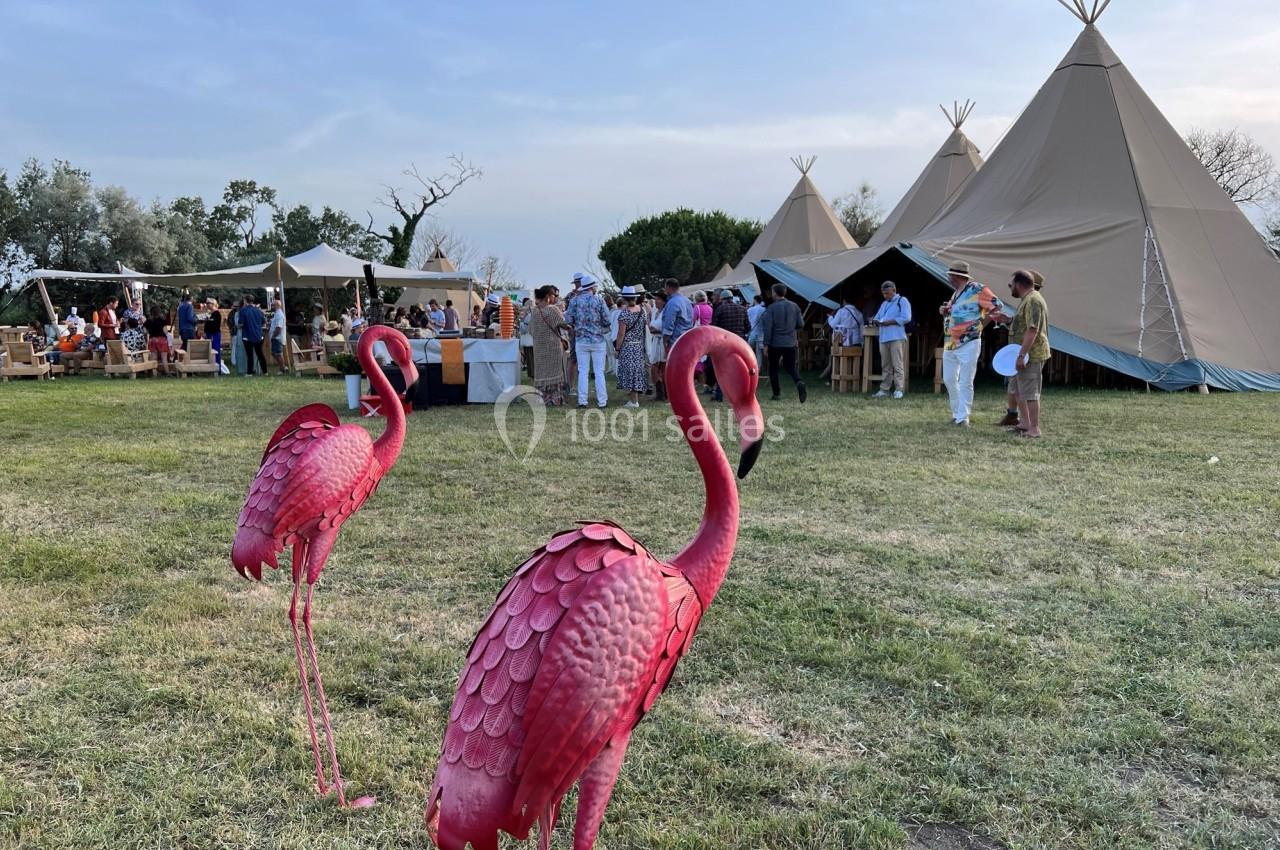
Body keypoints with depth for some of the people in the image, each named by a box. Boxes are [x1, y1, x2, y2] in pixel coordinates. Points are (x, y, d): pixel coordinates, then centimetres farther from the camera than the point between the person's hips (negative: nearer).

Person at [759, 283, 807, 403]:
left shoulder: (771, 308, -10)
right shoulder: (794, 306, 3)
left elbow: (767, 328, -13)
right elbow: (800, 324, 5)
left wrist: (766, 345, -9)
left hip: (775, 343, -3)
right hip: (790, 343, 4)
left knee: (773, 369, 11)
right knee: (791, 368, 11)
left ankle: (777, 394, 11)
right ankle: (799, 383, -17)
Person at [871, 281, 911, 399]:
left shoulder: (902, 301, 1)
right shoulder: (884, 304, 24)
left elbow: (906, 318, -12)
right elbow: (878, 317, 22)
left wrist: (888, 322, -14)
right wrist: (875, 321, -3)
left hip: (897, 338, -7)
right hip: (883, 338, 7)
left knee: (897, 365, -8)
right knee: (885, 366, 7)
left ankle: (899, 390, -7)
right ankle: (884, 389, 9)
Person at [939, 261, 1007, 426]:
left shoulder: (977, 289, -10)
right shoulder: (956, 293, 15)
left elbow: (998, 306, -9)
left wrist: (982, 323, -7)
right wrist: (945, 312, 8)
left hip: (968, 344, -9)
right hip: (950, 344, 9)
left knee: (965, 383, -5)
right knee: (949, 379, 12)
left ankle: (962, 417, -3)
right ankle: (956, 412, 24)